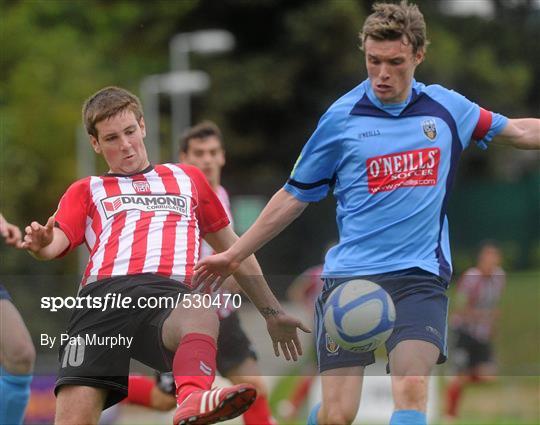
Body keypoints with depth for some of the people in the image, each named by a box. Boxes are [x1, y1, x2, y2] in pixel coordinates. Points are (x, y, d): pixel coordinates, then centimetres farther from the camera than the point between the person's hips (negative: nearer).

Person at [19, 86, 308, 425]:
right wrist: (40, 244, -13)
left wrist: (272, 311, 34)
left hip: (170, 293, 0)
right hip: (102, 295, 1)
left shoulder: (188, 178, 33)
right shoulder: (86, 191, 30)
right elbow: (57, 242, 12)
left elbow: (232, 249, 38)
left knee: (201, 315, -41)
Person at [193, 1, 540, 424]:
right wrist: (235, 254, 12)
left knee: (412, 389, -21)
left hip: (420, 275, 1)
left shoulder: (447, 108, 6)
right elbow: (294, 196, 11)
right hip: (350, 276, -1)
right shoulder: (341, 118, 0)